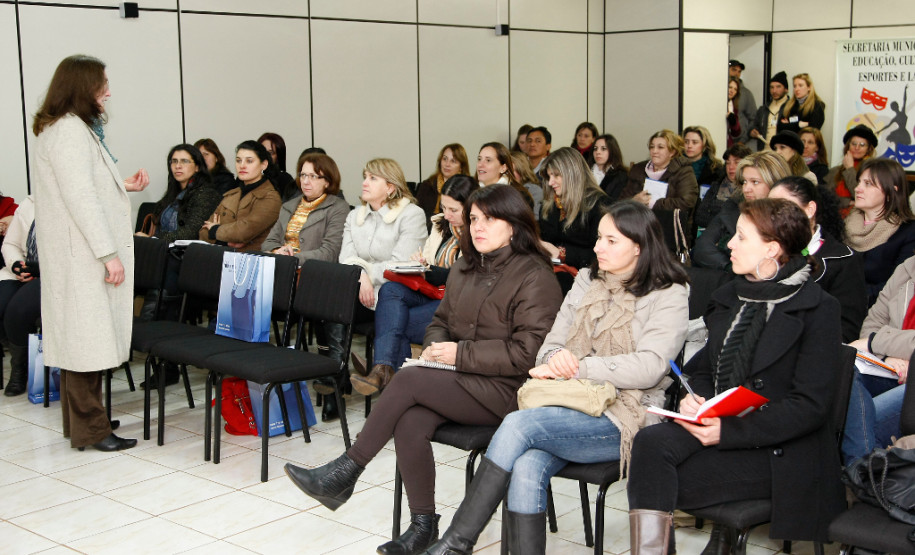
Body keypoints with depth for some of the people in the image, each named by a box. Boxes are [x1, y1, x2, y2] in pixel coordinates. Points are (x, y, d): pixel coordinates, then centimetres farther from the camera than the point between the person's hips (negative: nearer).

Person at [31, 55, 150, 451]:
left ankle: (79, 421, 23)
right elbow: (80, 198, -20)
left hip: (75, 255, 10)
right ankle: (89, 429, 0)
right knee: (88, 340, -6)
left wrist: (122, 186, 18)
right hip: (82, 254, -10)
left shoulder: (74, 128, 18)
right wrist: (109, 253, -20)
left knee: (80, 340, 14)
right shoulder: (70, 130, -14)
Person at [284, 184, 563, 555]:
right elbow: (441, 321, 26)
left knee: (408, 380, -23)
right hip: (461, 382, 7)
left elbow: (528, 352, -16)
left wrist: (461, 354, -15)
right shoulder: (464, 269, 16)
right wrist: (436, 346, 1)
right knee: (410, 422, -24)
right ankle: (423, 525, -12)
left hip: (506, 390, -7)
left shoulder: (535, 278, -9)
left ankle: (346, 471, -11)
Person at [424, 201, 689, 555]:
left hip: (621, 419, -5)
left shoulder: (668, 297, 1)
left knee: (518, 425, -28)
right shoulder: (587, 281, 19)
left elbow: (649, 368, -13)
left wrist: (578, 367, -14)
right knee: (526, 469, -28)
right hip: (571, 406, 5)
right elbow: (551, 343, 16)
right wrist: (556, 357, -9)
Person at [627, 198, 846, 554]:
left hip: (778, 451, -6)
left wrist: (730, 430, -19)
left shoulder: (816, 309, -6)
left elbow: (811, 405, -12)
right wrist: (694, 397, -5)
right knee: (650, 441, -27)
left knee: (657, 488, -26)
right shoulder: (729, 297, 15)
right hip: (717, 428, 6)